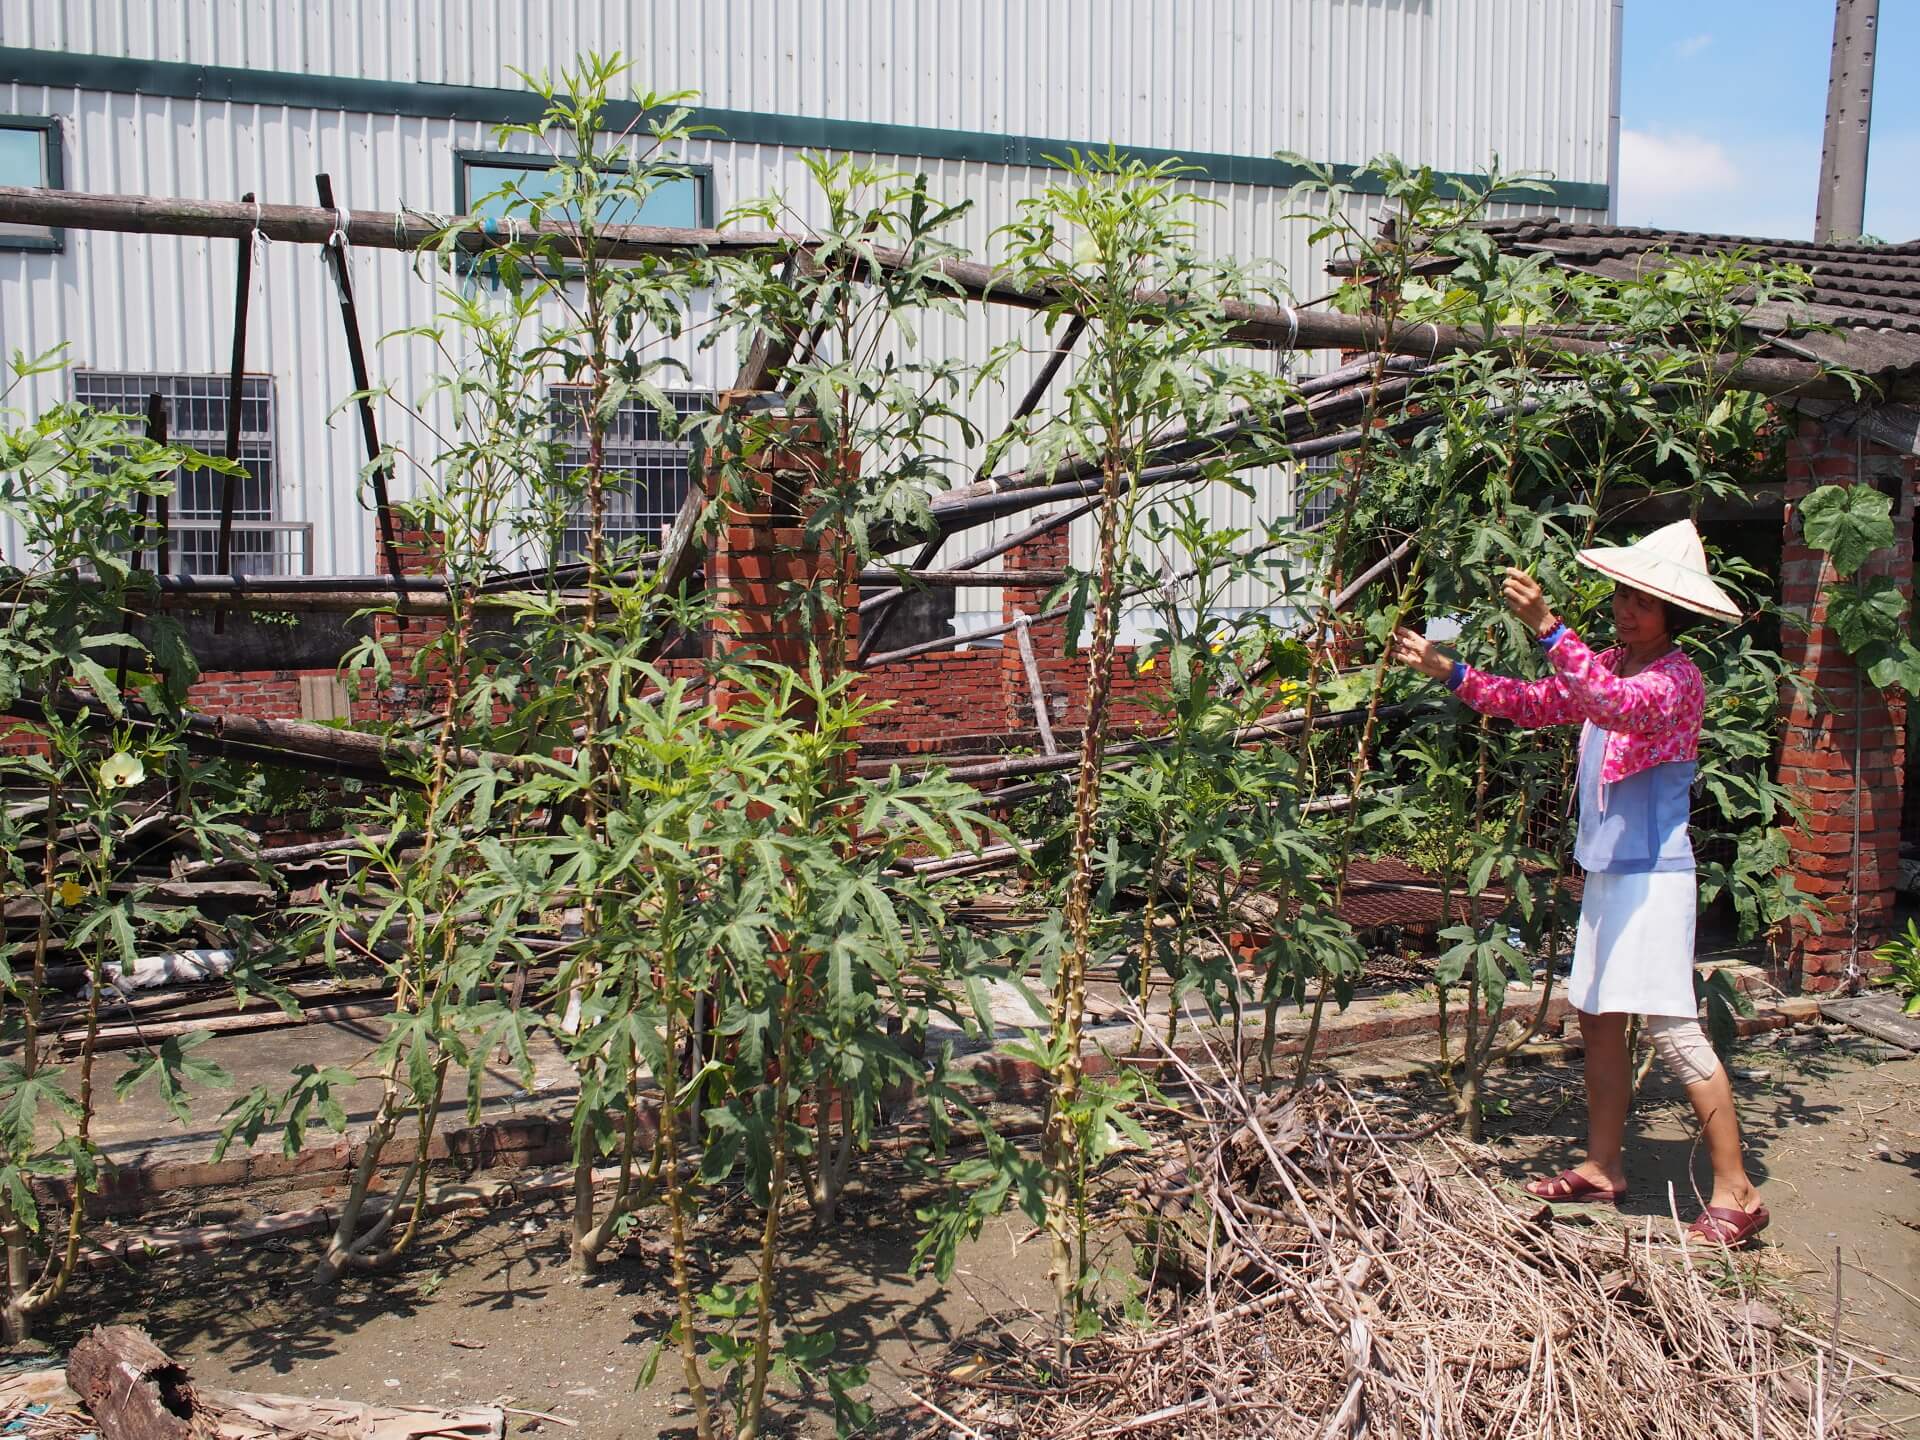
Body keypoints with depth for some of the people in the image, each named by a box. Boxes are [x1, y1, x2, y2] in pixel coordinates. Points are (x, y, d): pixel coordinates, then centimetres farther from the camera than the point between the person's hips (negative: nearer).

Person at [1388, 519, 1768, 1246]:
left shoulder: (1677, 677, -13)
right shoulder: (1606, 665, 14)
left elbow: (1621, 706, -33)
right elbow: (1533, 702, 20)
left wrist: (1547, 627, -41)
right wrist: (1447, 670, 11)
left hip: (1652, 872, -9)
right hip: (1605, 869, 9)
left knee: (1673, 1026, -8)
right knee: (1598, 1016, 14)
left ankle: (1736, 1192, 1)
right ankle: (1603, 1166, 26)